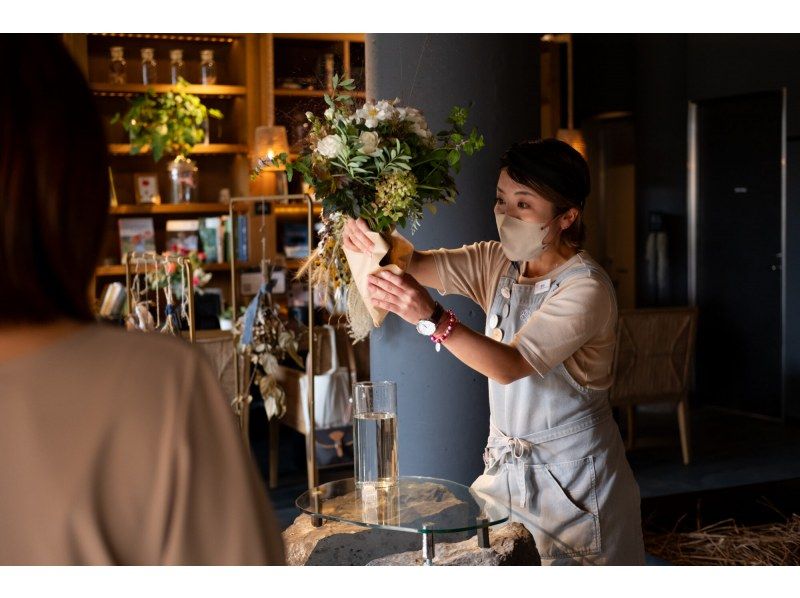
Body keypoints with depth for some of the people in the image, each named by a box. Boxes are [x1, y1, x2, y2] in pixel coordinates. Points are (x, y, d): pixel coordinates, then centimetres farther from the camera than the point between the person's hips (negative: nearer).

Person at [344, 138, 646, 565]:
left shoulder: (586, 289, -20)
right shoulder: (497, 263, 2)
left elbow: (510, 365, -31)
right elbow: (419, 265, -11)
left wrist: (431, 319, -43)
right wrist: (370, 238, -32)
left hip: (572, 476, -6)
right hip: (506, 465, 6)